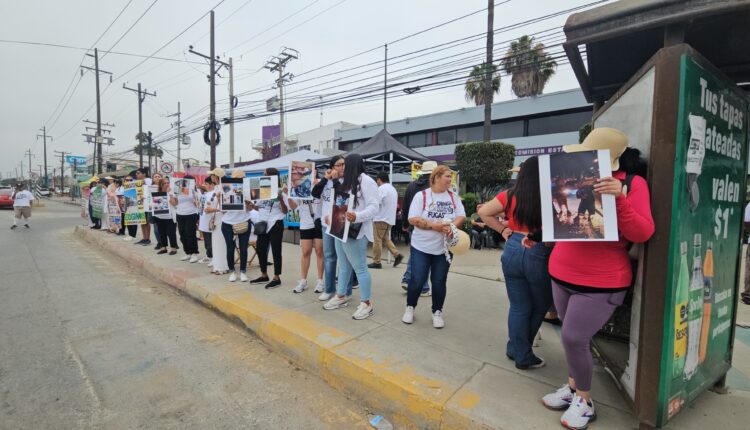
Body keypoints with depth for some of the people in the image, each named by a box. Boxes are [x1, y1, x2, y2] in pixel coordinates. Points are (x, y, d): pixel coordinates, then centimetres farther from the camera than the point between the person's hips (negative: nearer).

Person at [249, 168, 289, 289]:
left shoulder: (280, 192, -8)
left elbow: (285, 211, -11)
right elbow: (258, 207, 18)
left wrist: (281, 199, -26)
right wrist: (251, 205, -1)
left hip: (275, 224, -7)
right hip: (263, 224, 7)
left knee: (276, 251, 0)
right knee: (260, 249, 11)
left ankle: (277, 278, 9)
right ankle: (264, 276, 25)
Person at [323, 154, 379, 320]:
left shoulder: (366, 181, -11)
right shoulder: (348, 182, 19)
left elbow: (374, 207, -18)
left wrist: (357, 217, -32)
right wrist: (331, 217, 15)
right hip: (341, 230, 9)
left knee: (360, 268, -2)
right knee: (343, 266, 17)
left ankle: (366, 303, 8)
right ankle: (341, 296, 30)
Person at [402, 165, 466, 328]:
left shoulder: (454, 197, 5)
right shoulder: (421, 196, -6)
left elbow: (461, 216, 0)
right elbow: (413, 219, -13)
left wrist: (452, 226, -21)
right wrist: (434, 225, -22)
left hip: (444, 248, 3)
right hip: (421, 247, -3)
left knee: (439, 281, 10)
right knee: (417, 280, 3)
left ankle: (437, 312, 27)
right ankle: (410, 308, 25)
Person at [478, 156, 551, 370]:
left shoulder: (510, 196, -1)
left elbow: (483, 212, 0)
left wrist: (504, 230, 4)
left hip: (513, 251, 3)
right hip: (540, 255, -3)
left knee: (519, 307, 16)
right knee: (541, 306, 21)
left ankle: (520, 353, 27)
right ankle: (520, 351, 33)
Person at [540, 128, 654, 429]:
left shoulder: (633, 183, -9)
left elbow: (642, 234, -17)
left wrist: (620, 198, -29)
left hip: (602, 281, -5)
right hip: (562, 274, 5)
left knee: (574, 338, -4)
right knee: (572, 337, 14)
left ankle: (584, 401, 19)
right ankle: (573, 386, 34)